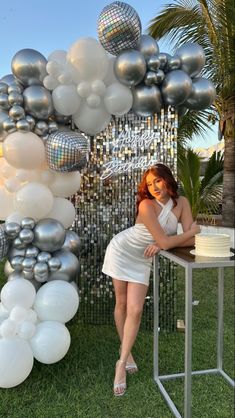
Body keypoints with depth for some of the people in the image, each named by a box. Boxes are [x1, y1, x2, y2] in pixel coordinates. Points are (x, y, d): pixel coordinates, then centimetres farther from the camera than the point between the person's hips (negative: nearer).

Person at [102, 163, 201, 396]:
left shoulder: (181, 203, -12)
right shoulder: (146, 205, -26)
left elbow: (192, 241, -16)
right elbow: (164, 241, -30)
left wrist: (162, 244, -26)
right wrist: (193, 230, -16)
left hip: (143, 260, 3)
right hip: (122, 251, -3)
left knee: (135, 310, -6)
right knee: (122, 303, 8)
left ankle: (122, 363, 10)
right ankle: (125, 350, 32)